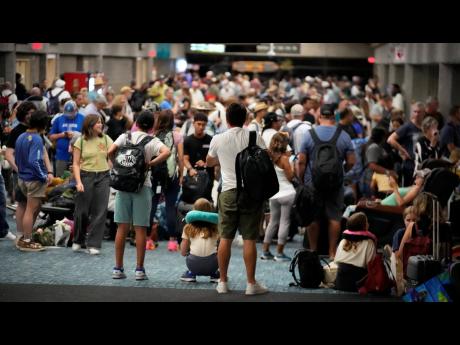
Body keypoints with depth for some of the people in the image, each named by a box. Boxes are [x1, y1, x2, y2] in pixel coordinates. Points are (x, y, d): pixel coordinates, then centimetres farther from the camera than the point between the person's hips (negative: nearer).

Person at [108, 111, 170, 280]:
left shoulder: (125, 136, 4)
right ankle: (139, 269, 4)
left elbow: (110, 152, -9)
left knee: (122, 228, 6)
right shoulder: (152, 141, -1)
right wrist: (150, 163, -9)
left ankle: (118, 268, 8)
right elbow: (166, 152, -19)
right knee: (140, 229, 3)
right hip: (142, 185, -2)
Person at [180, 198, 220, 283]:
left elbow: (183, 253, 12)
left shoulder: (188, 228, 9)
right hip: (211, 265, 0)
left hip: (193, 264, 0)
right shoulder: (215, 228, 9)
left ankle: (191, 273, 17)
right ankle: (215, 274, 17)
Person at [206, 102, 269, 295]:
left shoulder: (218, 139, 3)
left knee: (225, 238, 7)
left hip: (228, 191, 1)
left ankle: (223, 282, 11)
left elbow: (209, 162, 20)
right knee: (249, 239, 0)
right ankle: (251, 283, 1)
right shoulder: (254, 137, -2)